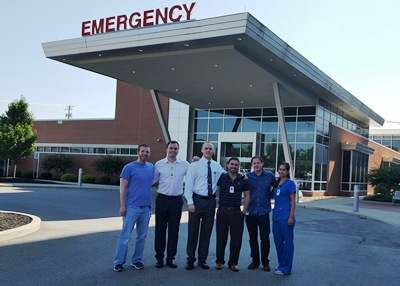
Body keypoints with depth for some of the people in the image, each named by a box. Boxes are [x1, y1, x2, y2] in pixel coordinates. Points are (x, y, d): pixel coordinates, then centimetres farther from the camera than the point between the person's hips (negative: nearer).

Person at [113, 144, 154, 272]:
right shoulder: (129, 167, -5)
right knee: (125, 236, -2)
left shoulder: (151, 167, 10)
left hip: (146, 207, 5)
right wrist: (122, 206, -12)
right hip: (132, 207, -5)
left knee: (142, 236, 11)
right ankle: (119, 262, 8)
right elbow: (122, 187, -6)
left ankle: (136, 260, 23)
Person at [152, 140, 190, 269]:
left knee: (174, 230, 6)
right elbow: (151, 180, 7)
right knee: (160, 229, 5)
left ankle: (170, 258, 18)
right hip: (162, 199, 0)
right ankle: (159, 257, 17)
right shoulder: (159, 164, 2)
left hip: (176, 200, 1)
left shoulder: (184, 165, 3)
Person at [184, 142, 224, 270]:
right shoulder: (194, 165, -3)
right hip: (197, 199, -3)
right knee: (193, 230, 2)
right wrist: (190, 202, -13)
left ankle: (202, 259, 23)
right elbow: (188, 185, -5)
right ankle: (190, 259, 15)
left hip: (211, 201, 3)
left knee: (207, 231, 10)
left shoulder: (217, 166, 7)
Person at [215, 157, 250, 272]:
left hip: (236, 212, 1)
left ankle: (233, 262, 15)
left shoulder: (243, 180, 6)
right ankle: (219, 261, 20)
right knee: (221, 237, 5)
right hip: (222, 211, -1)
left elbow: (247, 195, 11)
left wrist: (244, 210, 5)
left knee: (236, 238, 2)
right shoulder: (221, 177, 2)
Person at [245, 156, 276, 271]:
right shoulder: (248, 176, 0)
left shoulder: (269, 175, 1)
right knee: (252, 238, 9)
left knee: (265, 238, 2)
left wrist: (269, 195, 5)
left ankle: (265, 262, 16)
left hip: (264, 211, -1)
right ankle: (255, 261, 22)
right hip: (251, 211, 1)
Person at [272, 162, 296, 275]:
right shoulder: (276, 183, 13)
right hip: (276, 217, 7)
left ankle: (286, 268, 6)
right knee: (278, 241, 12)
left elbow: (293, 202, -9)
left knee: (287, 242, 0)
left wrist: (291, 217, -14)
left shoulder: (290, 183, -6)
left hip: (285, 217, -7)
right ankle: (281, 264, 25)